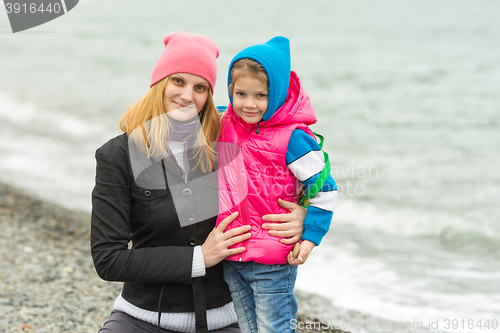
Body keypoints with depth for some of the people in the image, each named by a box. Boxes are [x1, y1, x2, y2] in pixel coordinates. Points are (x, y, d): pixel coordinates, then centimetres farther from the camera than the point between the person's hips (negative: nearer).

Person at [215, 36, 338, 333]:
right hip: (231, 259, 6)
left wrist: (310, 237, -13)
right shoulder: (225, 125, 3)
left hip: (273, 263, -6)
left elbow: (324, 187, -11)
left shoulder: (291, 137, -15)